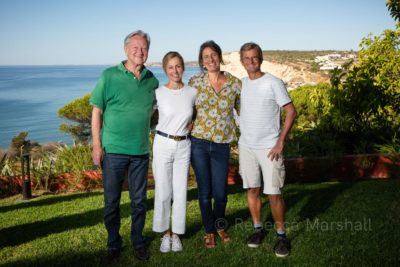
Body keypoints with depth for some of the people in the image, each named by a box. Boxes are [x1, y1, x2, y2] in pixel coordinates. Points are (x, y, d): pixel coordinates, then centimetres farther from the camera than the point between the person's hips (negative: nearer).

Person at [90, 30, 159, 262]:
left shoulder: (152, 80, 6)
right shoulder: (109, 76, -3)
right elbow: (97, 112, -2)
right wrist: (97, 145, -7)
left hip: (141, 151, 3)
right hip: (113, 150, -2)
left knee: (139, 201, 11)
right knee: (112, 201, 8)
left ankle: (138, 242, 29)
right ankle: (114, 244, 26)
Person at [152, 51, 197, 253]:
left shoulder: (192, 92, 0)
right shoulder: (158, 93, -6)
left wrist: (192, 123, 5)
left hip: (183, 146, 2)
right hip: (162, 144, -2)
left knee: (180, 191, 6)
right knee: (163, 192, 4)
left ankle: (176, 234, 22)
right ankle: (165, 233, 21)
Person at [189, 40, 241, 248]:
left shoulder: (234, 83, 0)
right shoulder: (195, 82, 0)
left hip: (221, 145, 0)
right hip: (199, 143, 0)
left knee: (220, 192, 7)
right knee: (205, 191, 7)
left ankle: (220, 226, 35)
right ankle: (209, 231, 28)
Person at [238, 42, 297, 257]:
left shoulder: (273, 83, -8)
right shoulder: (240, 84, 6)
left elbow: (291, 112, -8)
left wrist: (281, 141, -12)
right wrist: (243, 130, 8)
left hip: (269, 147, -4)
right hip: (246, 146, 4)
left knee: (273, 193, -4)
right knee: (252, 189, 11)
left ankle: (281, 234, 12)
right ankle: (258, 228, 27)